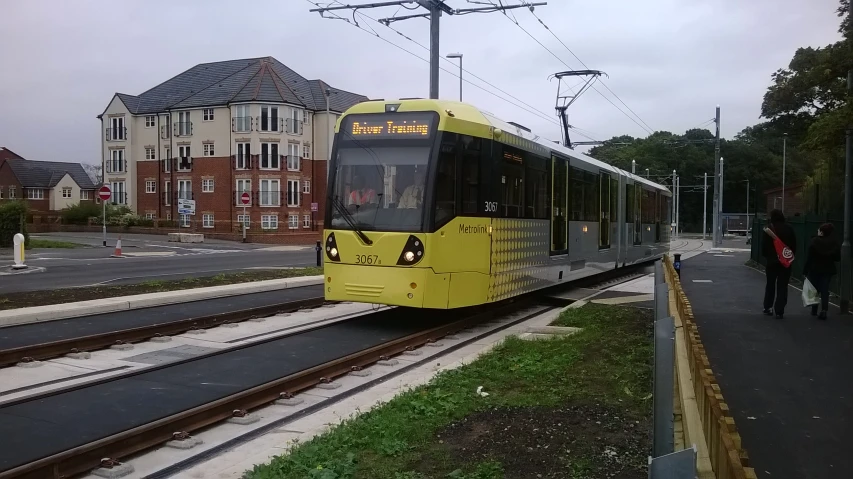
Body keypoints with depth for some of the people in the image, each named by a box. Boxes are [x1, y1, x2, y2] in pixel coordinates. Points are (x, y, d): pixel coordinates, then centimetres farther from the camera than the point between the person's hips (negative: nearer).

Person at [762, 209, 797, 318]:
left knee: (770, 285, 16)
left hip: (772, 261, -1)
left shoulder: (769, 229, -9)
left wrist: (766, 255, 9)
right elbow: (794, 245, 2)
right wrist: (792, 256, 13)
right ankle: (779, 311, -1)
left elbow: (764, 246, -8)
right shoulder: (789, 229, -2)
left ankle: (767, 307, 20)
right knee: (782, 286, 3)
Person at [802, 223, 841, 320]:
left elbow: (809, 257, -13)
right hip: (828, 270, 2)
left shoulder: (815, 241, -13)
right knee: (825, 290, 5)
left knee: (814, 289, 14)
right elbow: (838, 258, -1)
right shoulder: (834, 242, -4)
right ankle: (823, 310, -7)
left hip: (815, 269, -2)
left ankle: (814, 310, 22)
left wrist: (805, 270, -8)